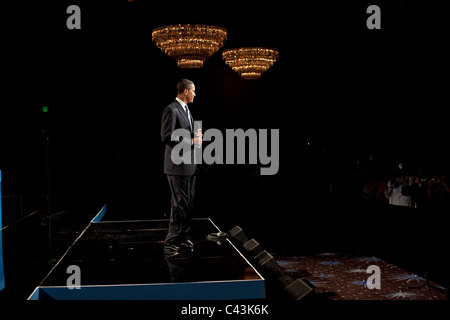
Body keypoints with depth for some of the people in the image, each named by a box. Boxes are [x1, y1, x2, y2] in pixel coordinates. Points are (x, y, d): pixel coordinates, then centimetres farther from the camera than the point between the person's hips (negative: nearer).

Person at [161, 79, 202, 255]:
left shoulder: (186, 109, 17)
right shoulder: (171, 110, -13)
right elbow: (167, 137, -21)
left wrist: (196, 136, 6)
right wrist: (191, 141, -17)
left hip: (189, 165, 10)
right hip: (178, 166, -10)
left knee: (187, 204, 14)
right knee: (179, 205, -6)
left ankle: (185, 240, 23)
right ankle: (171, 244, 2)